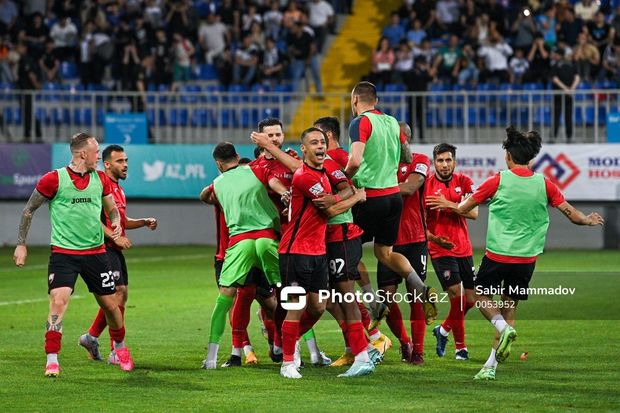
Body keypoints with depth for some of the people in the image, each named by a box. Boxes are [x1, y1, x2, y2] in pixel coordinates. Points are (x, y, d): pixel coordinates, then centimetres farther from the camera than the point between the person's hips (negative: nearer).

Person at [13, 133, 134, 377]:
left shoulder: (100, 179, 6)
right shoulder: (54, 179, -8)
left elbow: (112, 208, 21)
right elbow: (29, 210, 1)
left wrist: (116, 223, -2)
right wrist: (21, 244, -1)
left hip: (95, 252, 4)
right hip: (63, 253, -4)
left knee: (110, 303, 10)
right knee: (58, 301, -19)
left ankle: (120, 346, 37)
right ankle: (52, 360, -14)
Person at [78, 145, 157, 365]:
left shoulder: (119, 189, 19)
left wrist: (144, 222, 13)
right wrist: (115, 237, -22)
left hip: (116, 250, 10)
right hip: (104, 248, -10)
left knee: (120, 295, 13)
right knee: (117, 294, -13)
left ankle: (91, 337, 26)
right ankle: (115, 352, -11)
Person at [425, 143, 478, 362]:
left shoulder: (464, 182, 3)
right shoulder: (426, 186, -5)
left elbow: (473, 212, -9)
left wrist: (448, 204, -22)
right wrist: (434, 238, -21)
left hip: (464, 249, 4)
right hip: (440, 251, -4)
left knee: (470, 299, 6)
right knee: (456, 295, -14)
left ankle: (443, 330, 31)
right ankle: (460, 347, -2)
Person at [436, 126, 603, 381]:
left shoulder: (498, 181, -7)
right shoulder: (544, 185, -1)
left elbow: (463, 209, 0)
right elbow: (571, 213, 7)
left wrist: (451, 205, 24)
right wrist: (589, 221, 29)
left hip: (497, 255, -3)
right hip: (527, 257, 3)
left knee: (482, 296, 19)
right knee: (510, 307, 13)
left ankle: (504, 329, -12)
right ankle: (491, 366, 10)